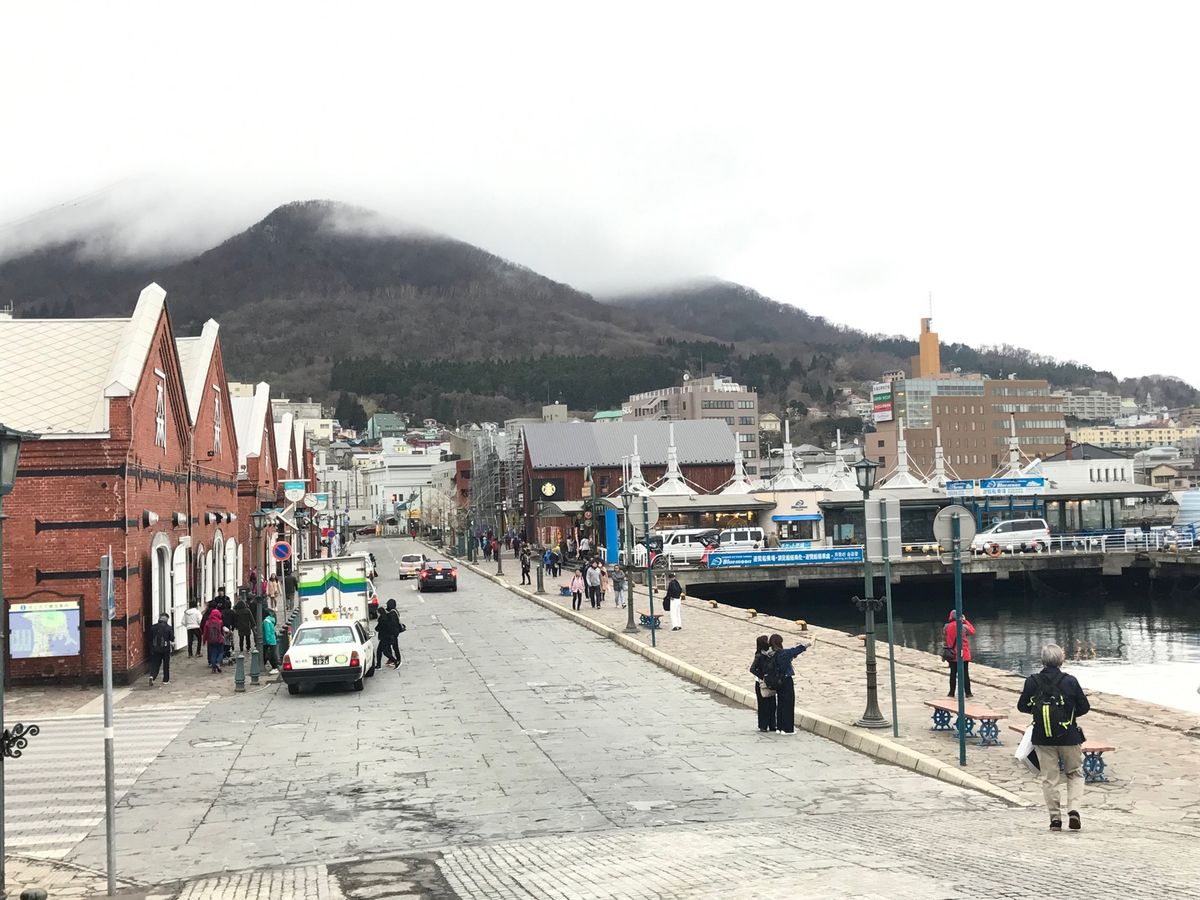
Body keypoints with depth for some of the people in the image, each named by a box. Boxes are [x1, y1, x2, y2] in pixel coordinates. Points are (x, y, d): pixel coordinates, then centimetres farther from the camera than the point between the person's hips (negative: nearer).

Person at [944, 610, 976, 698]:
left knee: (953, 674, 8)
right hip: (964, 654, 0)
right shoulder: (964, 627, -9)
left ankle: (952, 693, 11)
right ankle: (967, 692, 7)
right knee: (965, 673, 6)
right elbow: (972, 631, 11)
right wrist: (965, 621, 12)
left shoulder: (947, 627, -9)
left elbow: (946, 640, -4)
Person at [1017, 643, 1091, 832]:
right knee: (1075, 774, 16)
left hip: (1043, 739, 1)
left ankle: (1055, 817, 12)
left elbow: (1022, 706, 1)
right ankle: (1073, 809, -1)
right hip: (1069, 737, -1)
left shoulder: (1032, 682, -8)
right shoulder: (1070, 681, -11)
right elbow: (1085, 707, -4)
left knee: (1049, 778, 11)